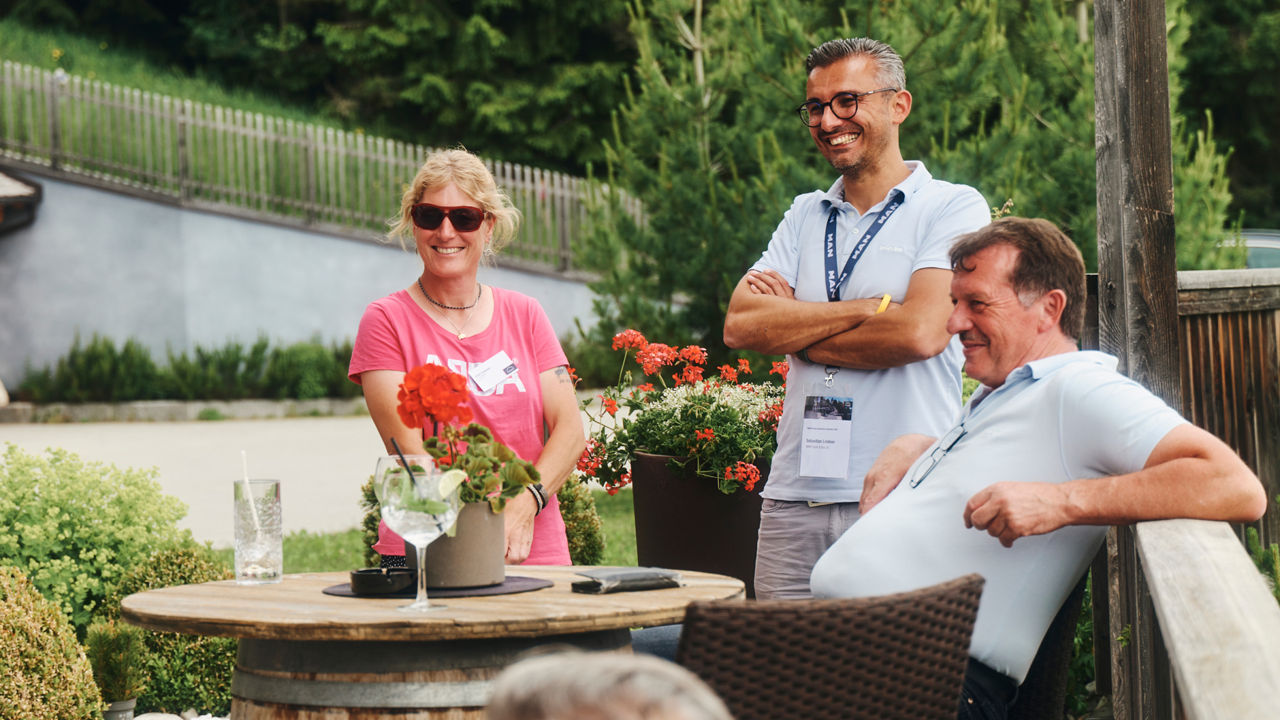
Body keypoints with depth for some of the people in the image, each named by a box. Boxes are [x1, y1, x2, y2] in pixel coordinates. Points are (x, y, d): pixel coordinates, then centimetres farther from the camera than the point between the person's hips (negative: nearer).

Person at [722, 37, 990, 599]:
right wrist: (870, 307, -7)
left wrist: (793, 327, -1)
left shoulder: (953, 208, 1)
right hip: (795, 497, 4)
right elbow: (739, 325, 2)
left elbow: (919, 333, -13)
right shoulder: (804, 217, 17)